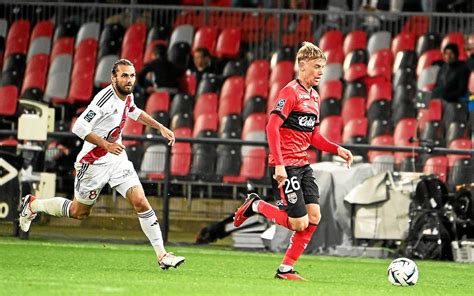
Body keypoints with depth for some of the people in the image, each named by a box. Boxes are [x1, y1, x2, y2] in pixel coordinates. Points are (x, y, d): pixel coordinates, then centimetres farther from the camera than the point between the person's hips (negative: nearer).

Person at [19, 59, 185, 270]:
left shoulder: (127, 96, 2)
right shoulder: (105, 98, -24)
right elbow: (79, 127, -27)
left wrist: (160, 127, 22)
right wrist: (107, 145, -30)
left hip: (117, 159, 6)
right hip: (94, 163, -6)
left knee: (141, 202, -10)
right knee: (79, 212, 12)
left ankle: (162, 255, -10)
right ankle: (32, 204, 36)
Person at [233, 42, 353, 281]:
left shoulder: (314, 97, 15)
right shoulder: (291, 92, -12)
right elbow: (272, 127, -18)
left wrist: (337, 149, 6)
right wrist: (279, 164, -25)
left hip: (302, 165, 9)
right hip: (285, 166, -9)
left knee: (314, 217, -1)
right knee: (300, 223, -10)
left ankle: (286, 269, 7)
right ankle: (255, 205, 10)